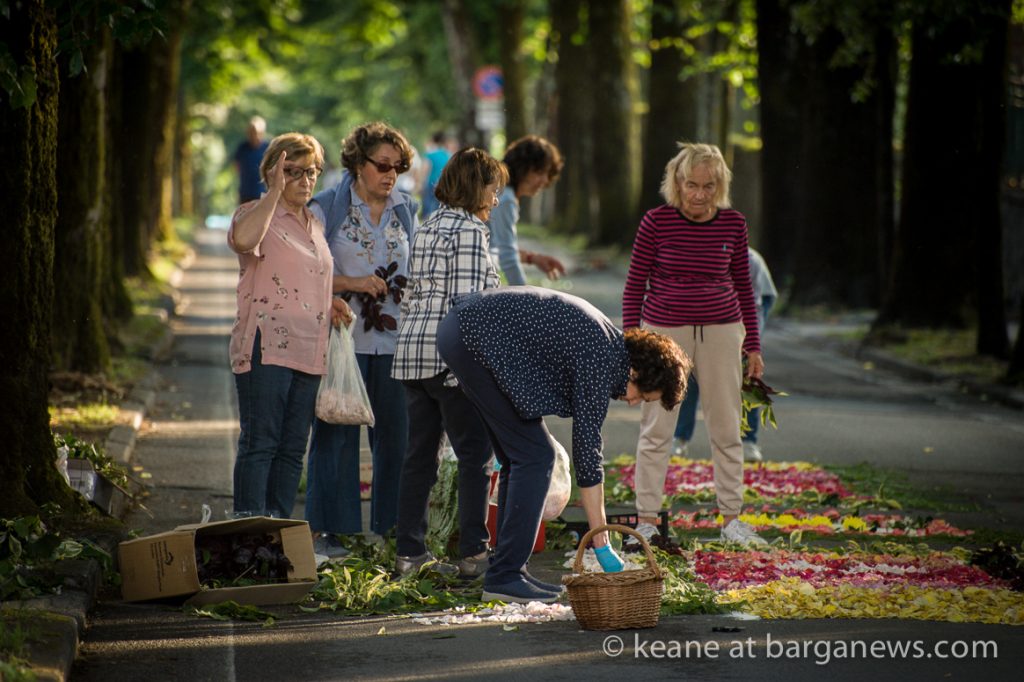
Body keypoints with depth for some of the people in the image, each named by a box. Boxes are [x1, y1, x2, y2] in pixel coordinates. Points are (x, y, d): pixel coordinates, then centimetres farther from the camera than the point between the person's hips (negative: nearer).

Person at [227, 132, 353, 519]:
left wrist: (330, 305, 14)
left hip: (307, 352, 8)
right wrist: (275, 192, -22)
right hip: (266, 349, -8)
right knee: (259, 443, -9)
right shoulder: (256, 214, -3)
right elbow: (242, 239, -29)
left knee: (292, 449, 8)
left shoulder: (314, 225, 21)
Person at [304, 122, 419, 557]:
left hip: (394, 340, 4)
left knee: (396, 433, 3)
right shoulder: (326, 209, 0)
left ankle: (392, 526, 11)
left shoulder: (405, 212, 14)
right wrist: (352, 284, -15)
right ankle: (327, 530, 3)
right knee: (337, 435, -2)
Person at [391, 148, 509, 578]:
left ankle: (409, 554, 11)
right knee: (475, 455, -2)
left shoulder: (427, 229, 16)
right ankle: (473, 554, -2)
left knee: (419, 456, 10)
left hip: (412, 351, 8)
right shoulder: (469, 230, -10)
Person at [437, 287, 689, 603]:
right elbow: (586, 450, -15)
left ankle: (506, 572, 13)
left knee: (518, 455, 12)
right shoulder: (600, 363, -15)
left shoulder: (607, 339, 12)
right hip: (476, 338, -10)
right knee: (534, 455, -7)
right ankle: (504, 576, -7)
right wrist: (602, 546, -13)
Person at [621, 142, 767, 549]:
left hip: (720, 331, 2)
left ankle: (731, 519, 15)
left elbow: (743, 287, 9)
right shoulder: (657, 222, -7)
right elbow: (635, 286, -1)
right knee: (656, 427, 0)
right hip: (665, 330, -2)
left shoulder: (733, 224, 0)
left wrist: (753, 347, 9)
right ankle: (646, 520, 6)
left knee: (726, 427, 7)